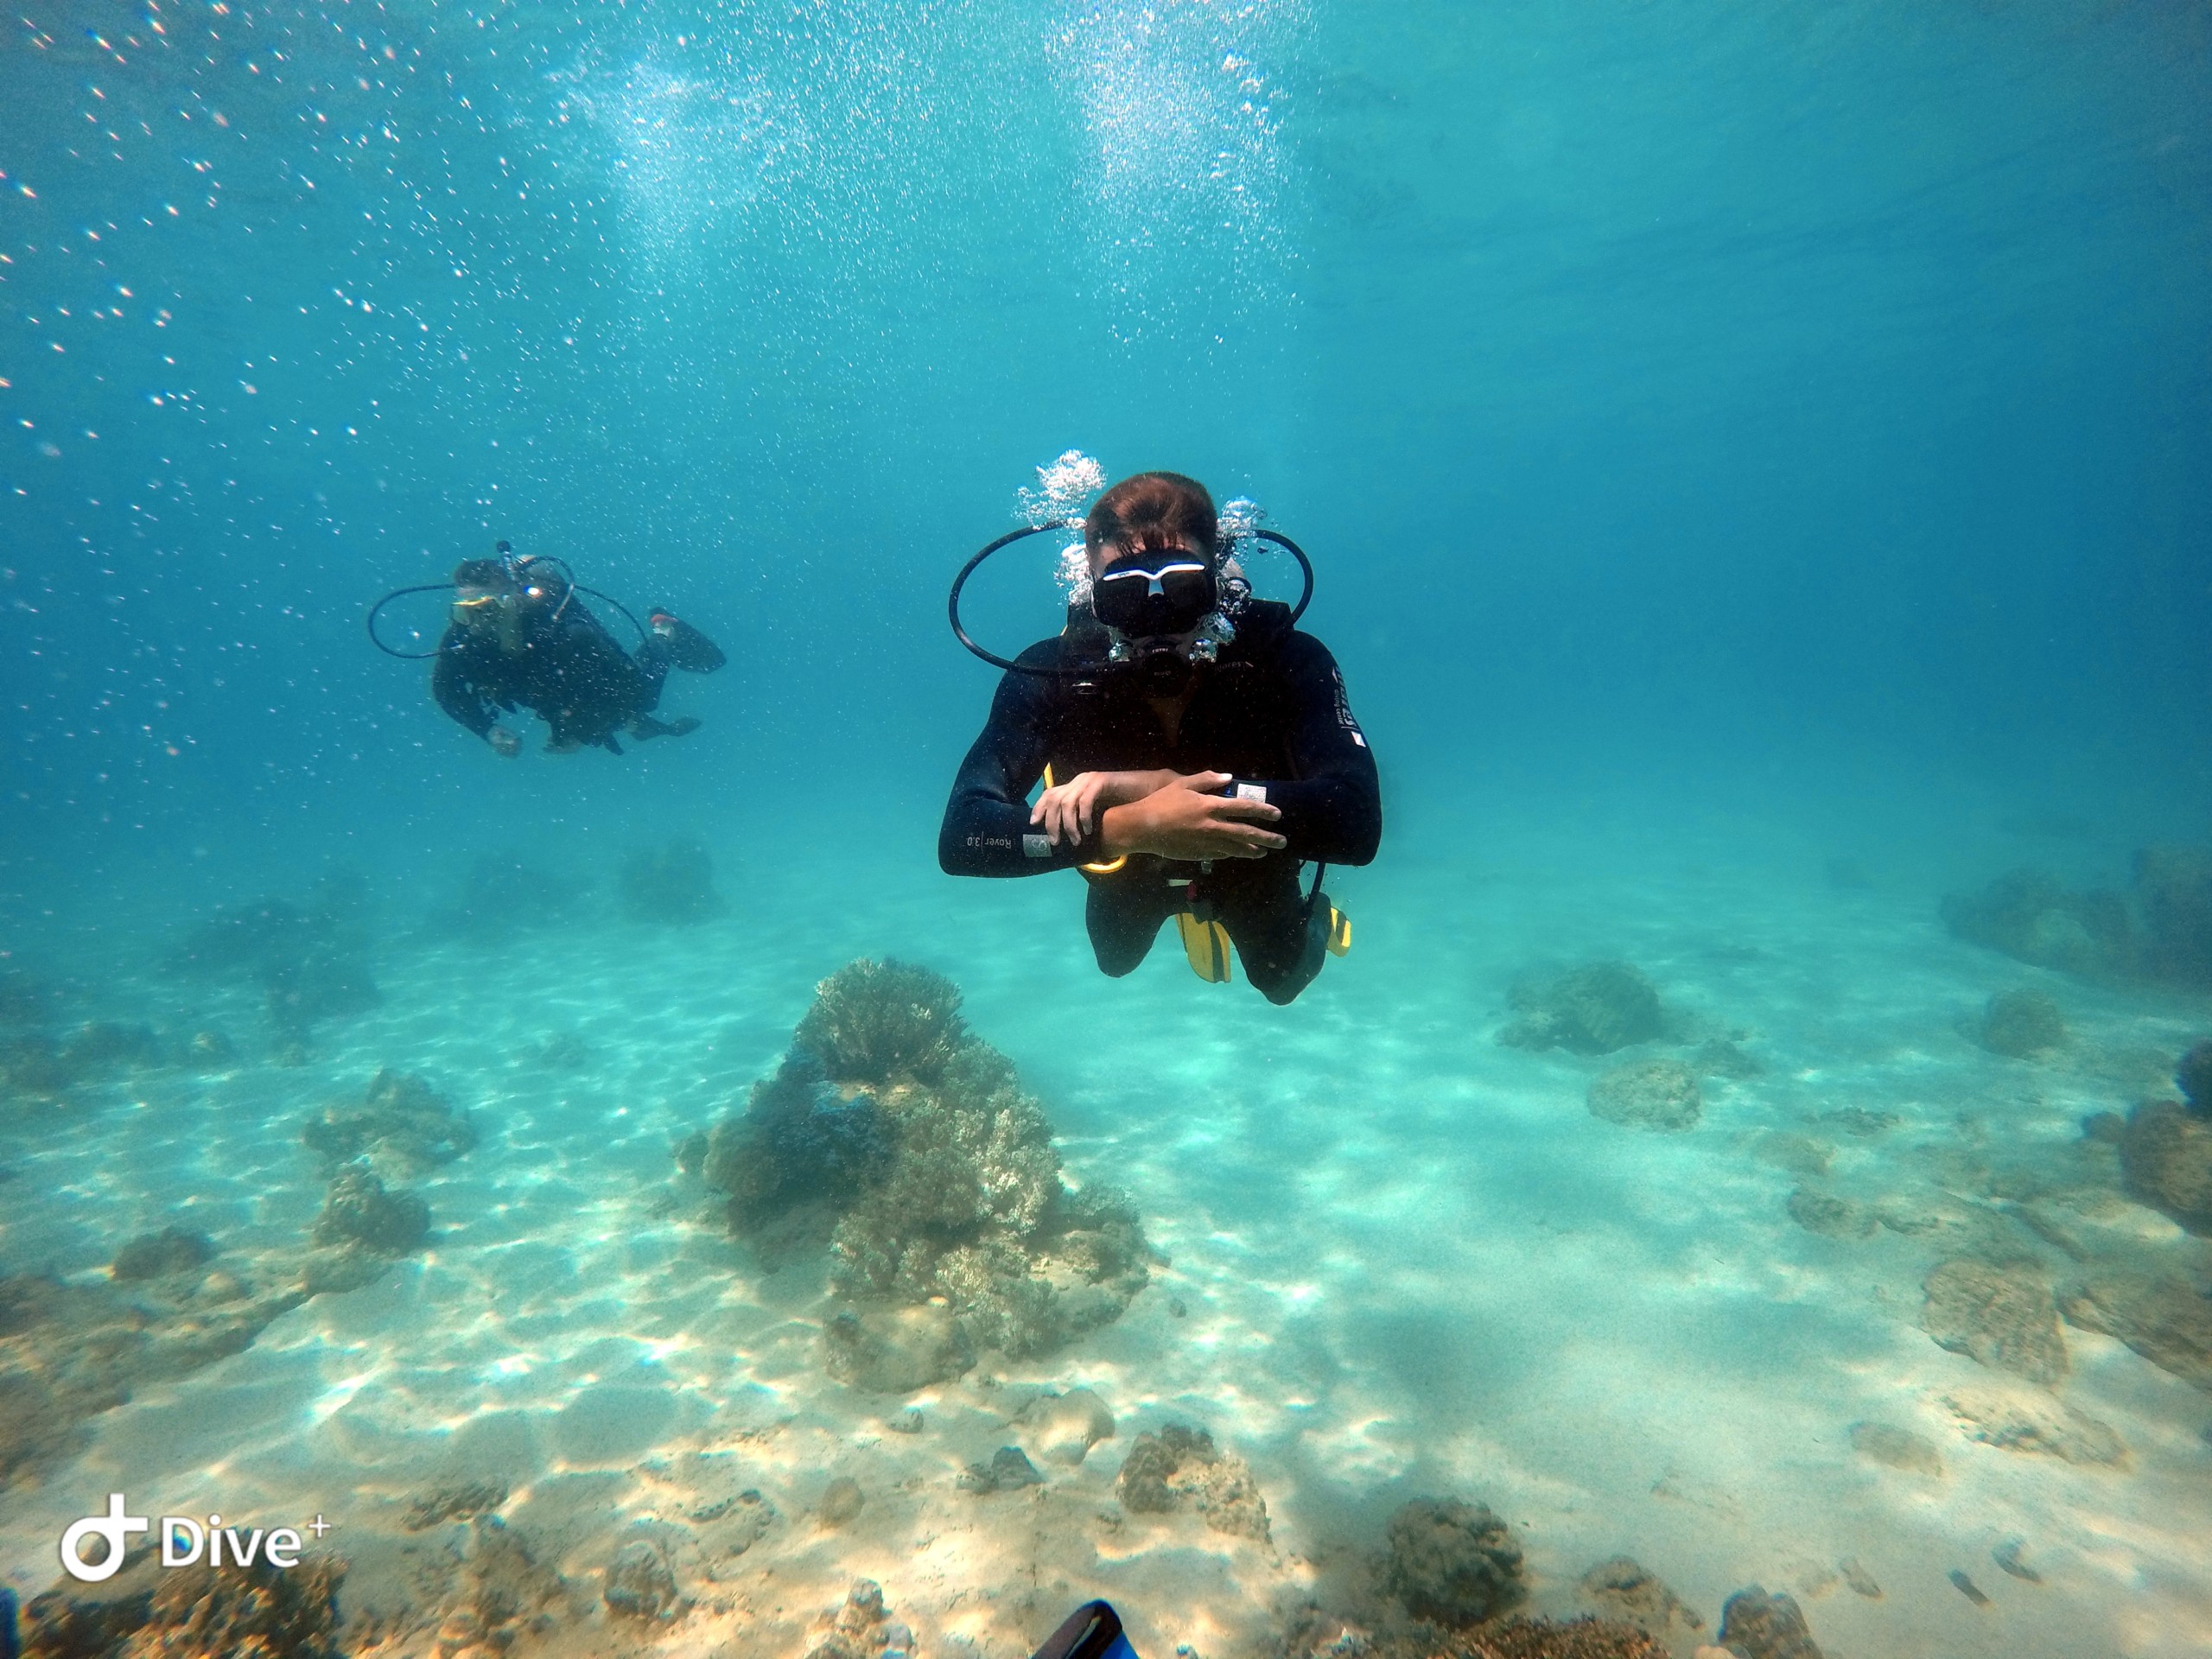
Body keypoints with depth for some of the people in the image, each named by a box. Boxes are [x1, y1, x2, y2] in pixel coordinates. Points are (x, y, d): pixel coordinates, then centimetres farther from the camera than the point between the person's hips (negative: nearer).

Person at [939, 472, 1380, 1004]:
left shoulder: (1286, 662, -39)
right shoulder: (1053, 676, -36)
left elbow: (1357, 822, -50)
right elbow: (960, 837, -44)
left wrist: (1159, 786, -55)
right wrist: (1135, 825, -59)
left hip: (1254, 870, -1)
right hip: (1129, 869, 2)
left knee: (1283, 981, 28)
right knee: (1116, 961, 34)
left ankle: (1312, 916, 60)